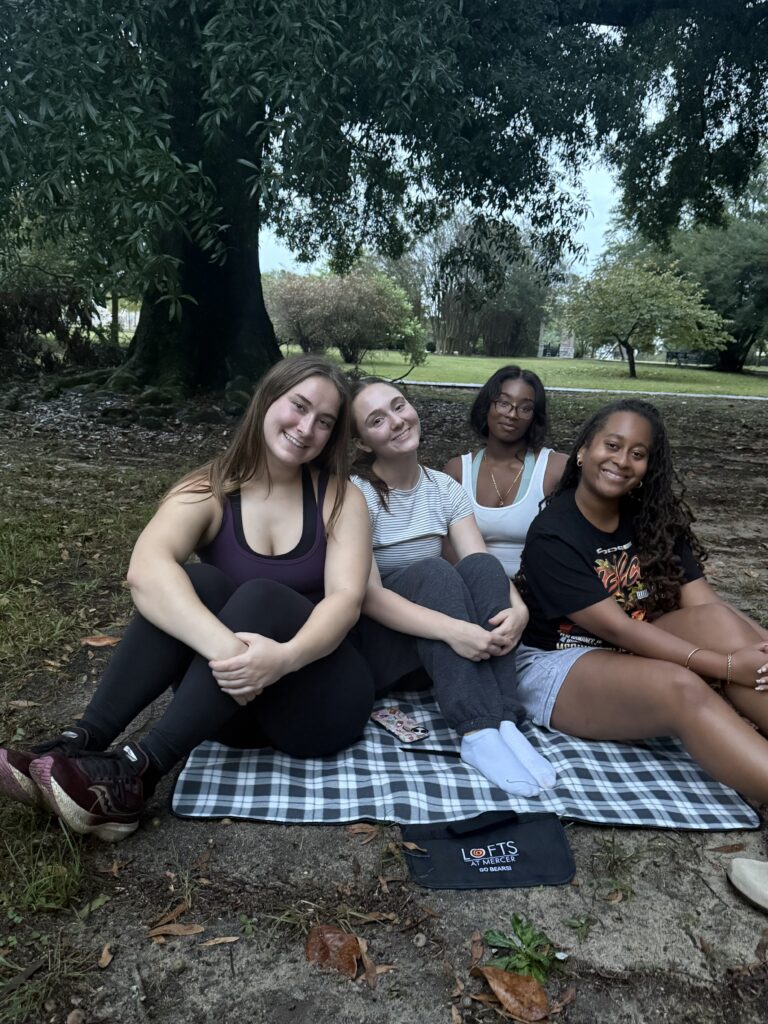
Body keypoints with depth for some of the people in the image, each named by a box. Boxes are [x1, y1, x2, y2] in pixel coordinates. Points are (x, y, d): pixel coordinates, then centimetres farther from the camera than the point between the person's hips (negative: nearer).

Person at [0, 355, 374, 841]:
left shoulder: (341, 499, -3)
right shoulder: (209, 491, -5)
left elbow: (346, 598, -18)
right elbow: (147, 571, -26)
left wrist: (286, 657, -40)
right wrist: (224, 647, -44)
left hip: (321, 703, -1)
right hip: (232, 700, 1)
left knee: (260, 597, -30)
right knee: (197, 582, -26)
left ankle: (137, 772, -34)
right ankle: (79, 745, -30)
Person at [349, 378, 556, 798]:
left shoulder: (445, 488, 2)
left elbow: (484, 570, -8)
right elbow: (367, 594, -24)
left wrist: (517, 608, -31)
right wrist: (451, 629, -38)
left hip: (431, 650, 5)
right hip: (369, 643, -4)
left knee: (481, 567, -23)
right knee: (431, 572, -31)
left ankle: (502, 723, -32)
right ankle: (478, 732, -39)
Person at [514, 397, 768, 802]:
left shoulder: (654, 520, 3)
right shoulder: (552, 536, -16)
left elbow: (704, 604, -6)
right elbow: (615, 627, -21)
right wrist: (726, 665, -25)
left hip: (632, 654, 6)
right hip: (559, 666, -5)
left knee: (719, 620, -22)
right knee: (682, 688, -32)